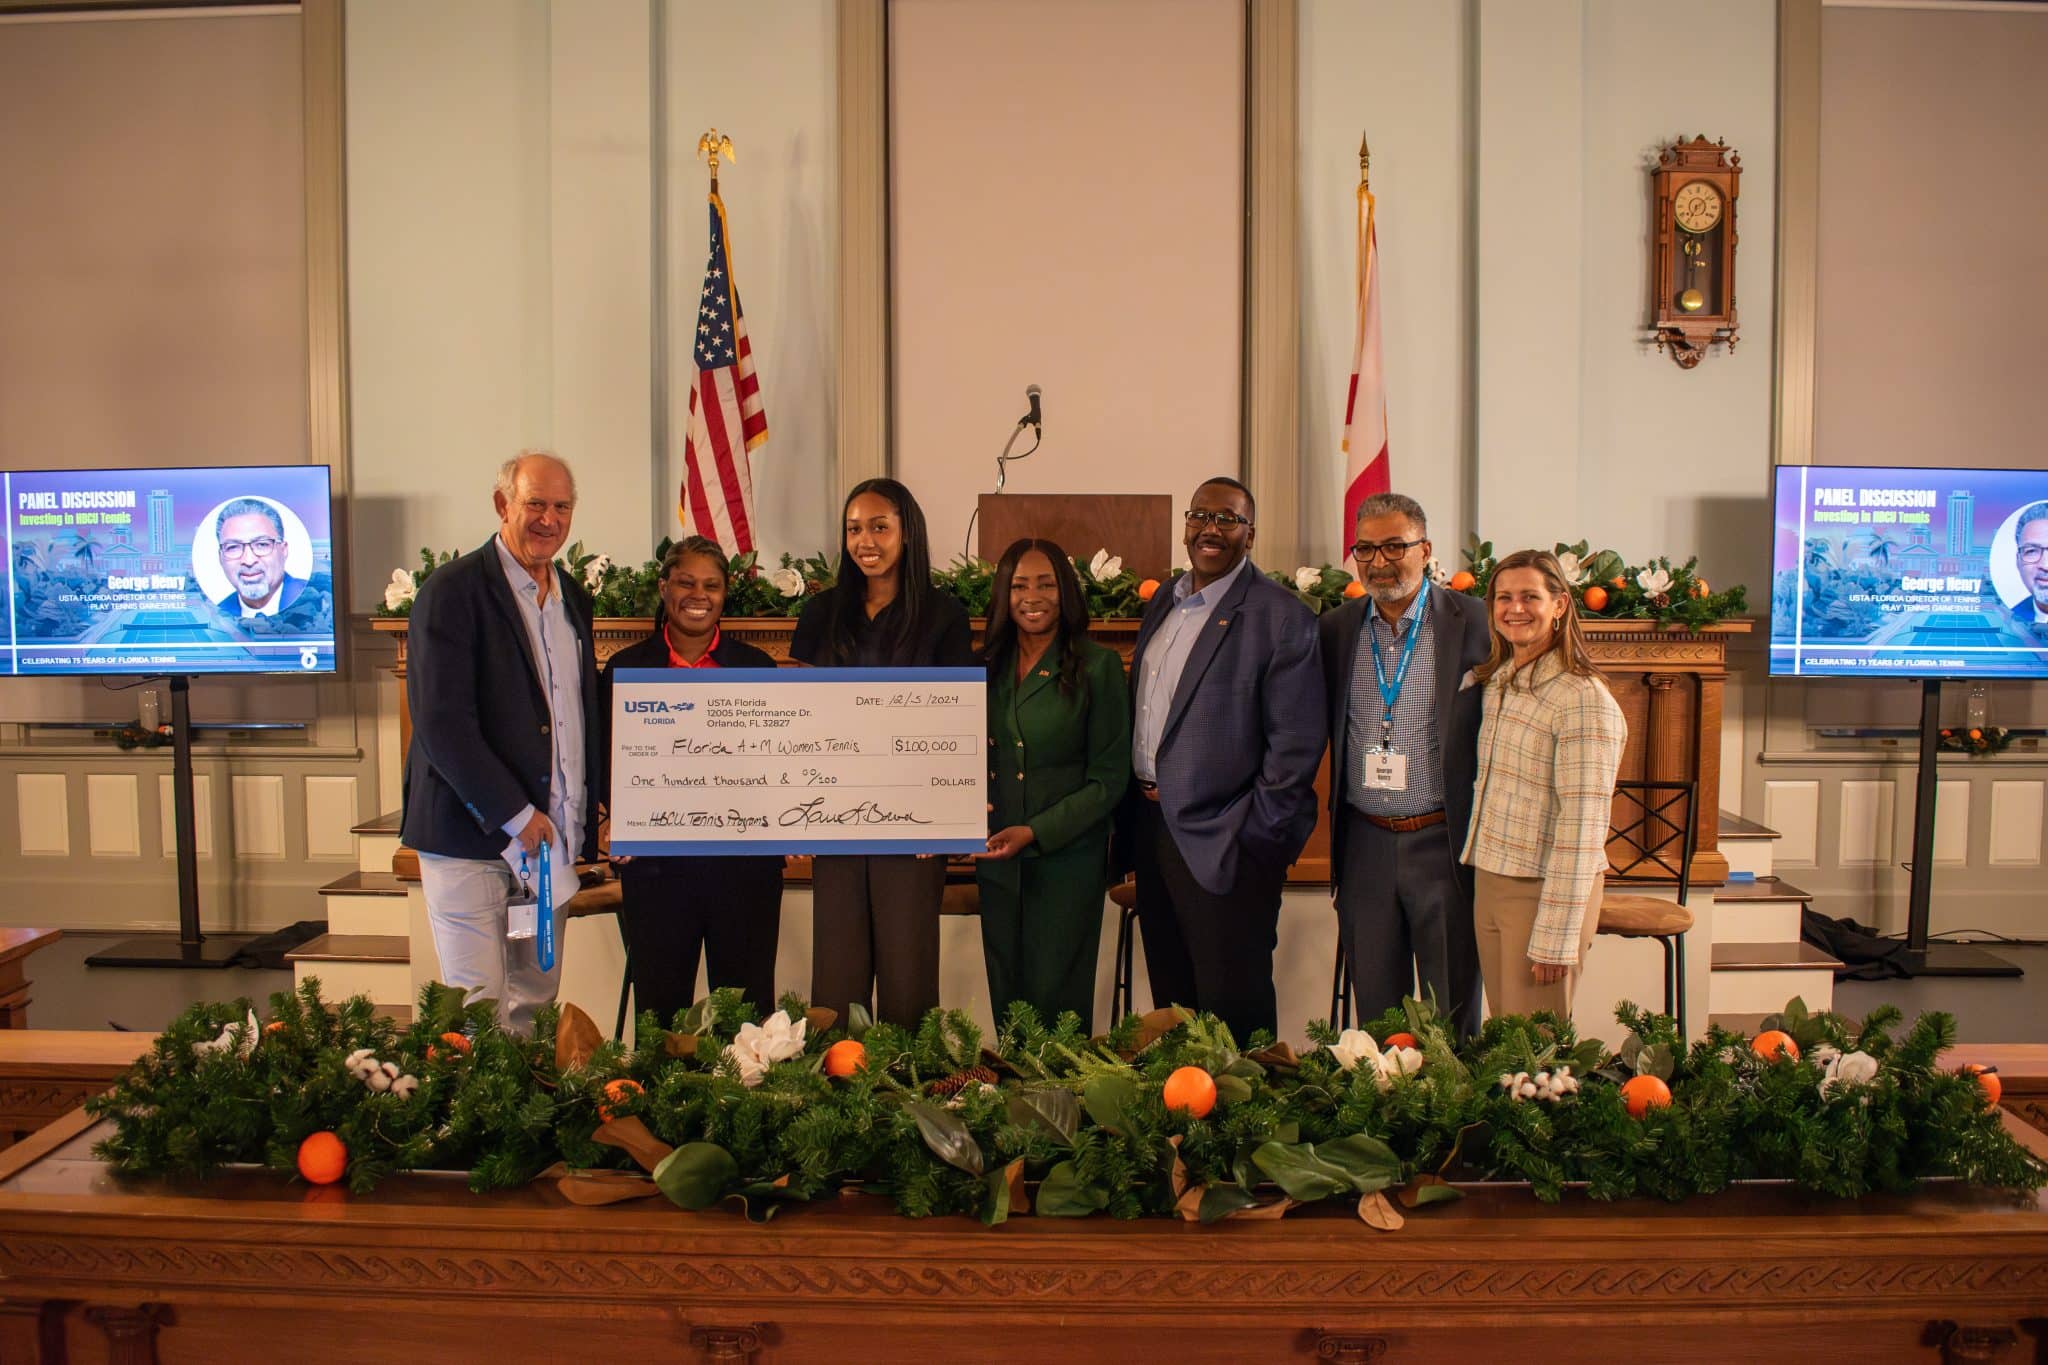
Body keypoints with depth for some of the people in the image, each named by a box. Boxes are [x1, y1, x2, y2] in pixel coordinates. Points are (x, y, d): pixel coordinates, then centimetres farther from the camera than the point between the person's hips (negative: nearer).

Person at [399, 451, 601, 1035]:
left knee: (535, 1003, 10)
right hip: (472, 837, -6)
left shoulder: (572, 596, 14)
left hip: (551, 834, 6)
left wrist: (585, 817, 10)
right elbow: (439, 722, -15)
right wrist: (515, 814, -15)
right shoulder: (453, 589, -8)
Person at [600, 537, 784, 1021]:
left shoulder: (757, 667, 8)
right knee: (659, 1007, 7)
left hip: (744, 866, 0)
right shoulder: (625, 668, 7)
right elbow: (607, 764, 6)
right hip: (657, 867, 0)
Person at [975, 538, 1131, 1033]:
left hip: (1067, 858, -4)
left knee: (1056, 1002, 1)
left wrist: (1035, 833, -16)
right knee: (1006, 999, 12)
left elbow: (1109, 779, -7)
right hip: (997, 860, 4)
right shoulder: (987, 667, 9)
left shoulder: (1098, 666, -6)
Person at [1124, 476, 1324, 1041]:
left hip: (1223, 843, -7)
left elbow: (1296, 743, -14)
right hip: (1151, 826, 7)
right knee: (1170, 998, 17)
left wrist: (1259, 838, -15)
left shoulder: (1281, 616, -11)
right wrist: (1132, 818, 13)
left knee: (1231, 1006, 4)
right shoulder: (1162, 603, 12)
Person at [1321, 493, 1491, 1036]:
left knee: (1453, 1012, 9)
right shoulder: (1336, 629, 5)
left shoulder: (1475, 623, -6)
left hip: (1444, 843, -3)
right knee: (1374, 1007, 14)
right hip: (1364, 844, 3)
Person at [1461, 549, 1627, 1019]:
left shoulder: (1583, 700, -16)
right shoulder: (1496, 682, 9)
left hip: (1546, 890, -7)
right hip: (1488, 884, 7)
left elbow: (1582, 829, -19)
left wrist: (1555, 936, -19)